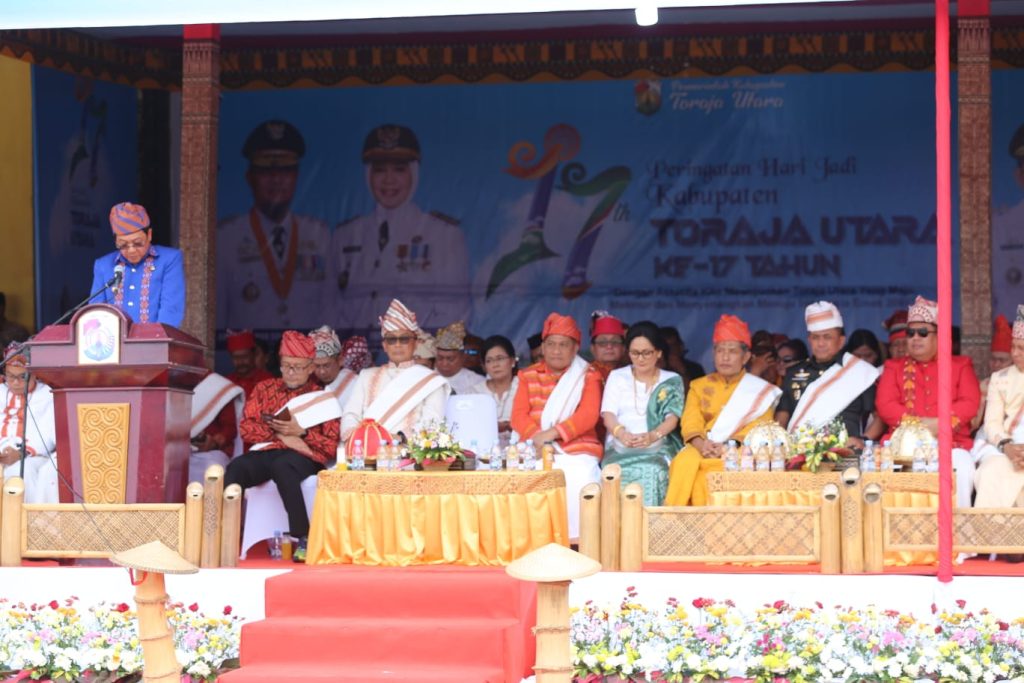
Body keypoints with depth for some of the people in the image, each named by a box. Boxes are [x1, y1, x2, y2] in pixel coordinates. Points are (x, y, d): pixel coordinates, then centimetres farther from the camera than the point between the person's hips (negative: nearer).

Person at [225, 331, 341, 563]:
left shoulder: (323, 399, 14)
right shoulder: (265, 388, 22)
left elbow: (332, 447, 5)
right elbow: (246, 428, 9)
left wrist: (301, 432, -9)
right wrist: (279, 432, -6)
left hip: (302, 457, -3)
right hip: (263, 452, 3)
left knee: (282, 467, -40)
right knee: (236, 468, -32)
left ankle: (302, 539, -38)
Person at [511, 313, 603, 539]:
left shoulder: (588, 376, 9)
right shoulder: (528, 376, 17)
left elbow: (589, 415, -5)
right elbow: (518, 415, 6)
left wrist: (552, 433, -19)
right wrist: (536, 437, -16)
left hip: (577, 452, -2)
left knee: (580, 478, -31)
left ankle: (574, 543, -23)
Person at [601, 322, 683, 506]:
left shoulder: (672, 381, 15)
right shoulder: (617, 377, 17)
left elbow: (672, 418, 2)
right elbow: (608, 414, 5)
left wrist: (653, 436, -21)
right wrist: (621, 434, -19)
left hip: (658, 445, -1)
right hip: (620, 445, 1)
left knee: (652, 471, -35)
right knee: (621, 471, -34)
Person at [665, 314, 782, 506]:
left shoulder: (761, 391, 14)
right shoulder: (699, 386, 21)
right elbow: (690, 424, 6)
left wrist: (729, 447, -17)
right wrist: (702, 445, -16)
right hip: (701, 451, 3)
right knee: (684, 463, -33)